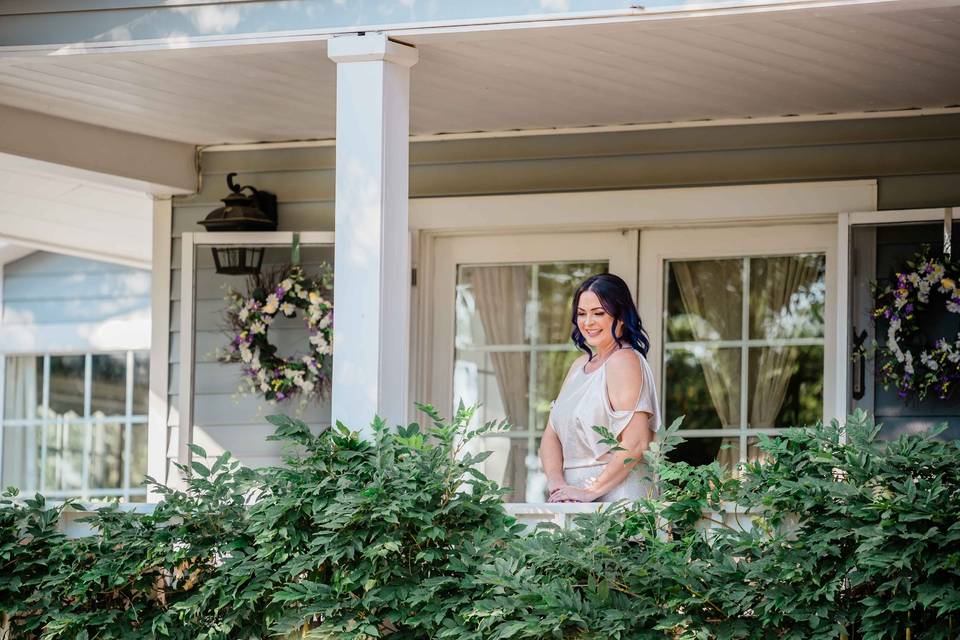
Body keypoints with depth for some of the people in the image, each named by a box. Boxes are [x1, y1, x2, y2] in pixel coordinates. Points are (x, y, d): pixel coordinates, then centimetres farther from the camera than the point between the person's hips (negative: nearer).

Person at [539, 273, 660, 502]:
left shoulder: (625, 361, -6)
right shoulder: (580, 365, 18)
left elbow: (635, 444, -14)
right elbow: (552, 434, 14)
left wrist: (591, 491, -14)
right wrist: (556, 482, -3)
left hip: (615, 496, -7)